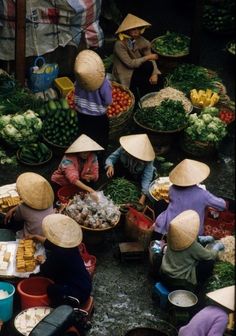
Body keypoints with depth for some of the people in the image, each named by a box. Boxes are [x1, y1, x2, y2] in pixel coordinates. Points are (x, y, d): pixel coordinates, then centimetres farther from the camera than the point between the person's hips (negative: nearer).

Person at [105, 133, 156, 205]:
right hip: (124, 170, 1)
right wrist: (110, 166, -48)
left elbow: (146, 178, -38)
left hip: (138, 176, -1)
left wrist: (143, 197, -45)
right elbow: (111, 157, -24)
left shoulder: (148, 160, -35)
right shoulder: (123, 149, -31)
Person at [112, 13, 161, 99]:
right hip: (125, 75, -5)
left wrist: (154, 74, -22)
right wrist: (147, 57, -19)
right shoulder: (119, 44, -22)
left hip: (136, 69, 5)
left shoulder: (141, 40, -6)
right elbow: (130, 63, -24)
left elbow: (150, 58, -6)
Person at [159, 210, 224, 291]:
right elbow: (210, 256, -7)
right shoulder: (193, 246, -27)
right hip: (181, 283, -7)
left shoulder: (173, 238, -9)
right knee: (209, 261, 2)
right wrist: (216, 247, 12)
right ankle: (195, 286, 18)